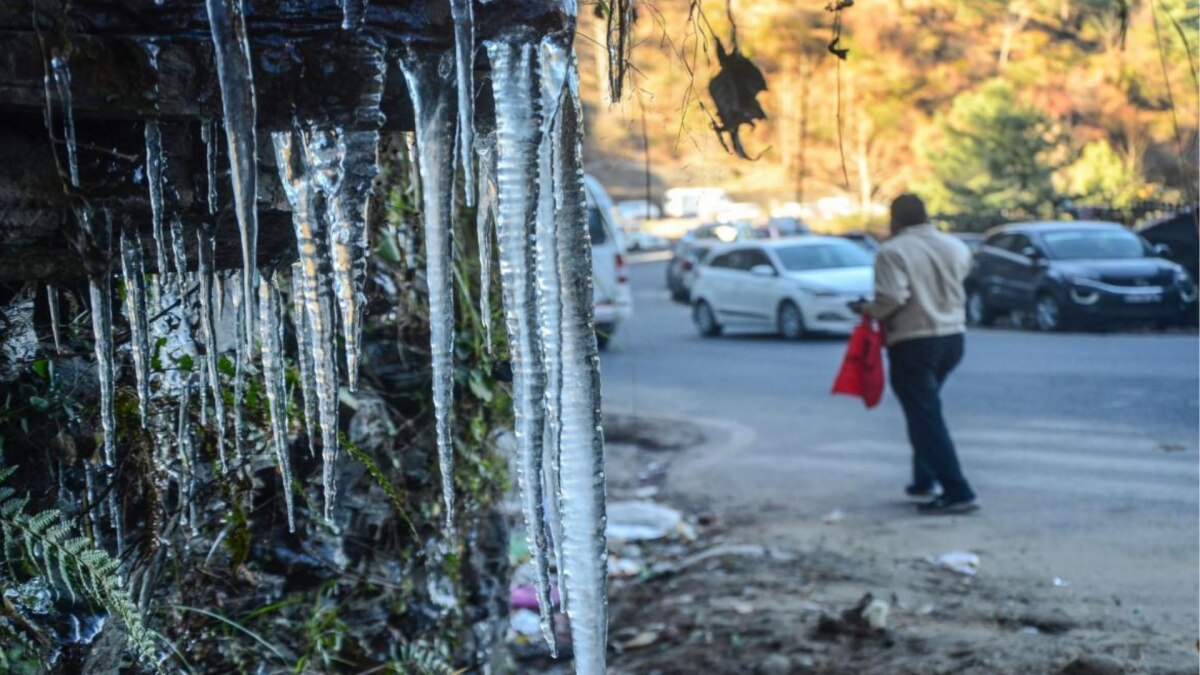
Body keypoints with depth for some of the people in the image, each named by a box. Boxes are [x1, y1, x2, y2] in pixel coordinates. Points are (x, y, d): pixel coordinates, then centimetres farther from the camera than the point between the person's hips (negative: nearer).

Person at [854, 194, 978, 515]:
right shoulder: (955, 248, 6)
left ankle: (958, 493, -11)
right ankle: (924, 481, 27)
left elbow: (892, 299, -22)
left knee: (926, 417, -5)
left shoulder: (892, 252, -12)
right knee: (927, 410, 24)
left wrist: (868, 310, -5)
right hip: (953, 337, 7)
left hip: (912, 342, -7)